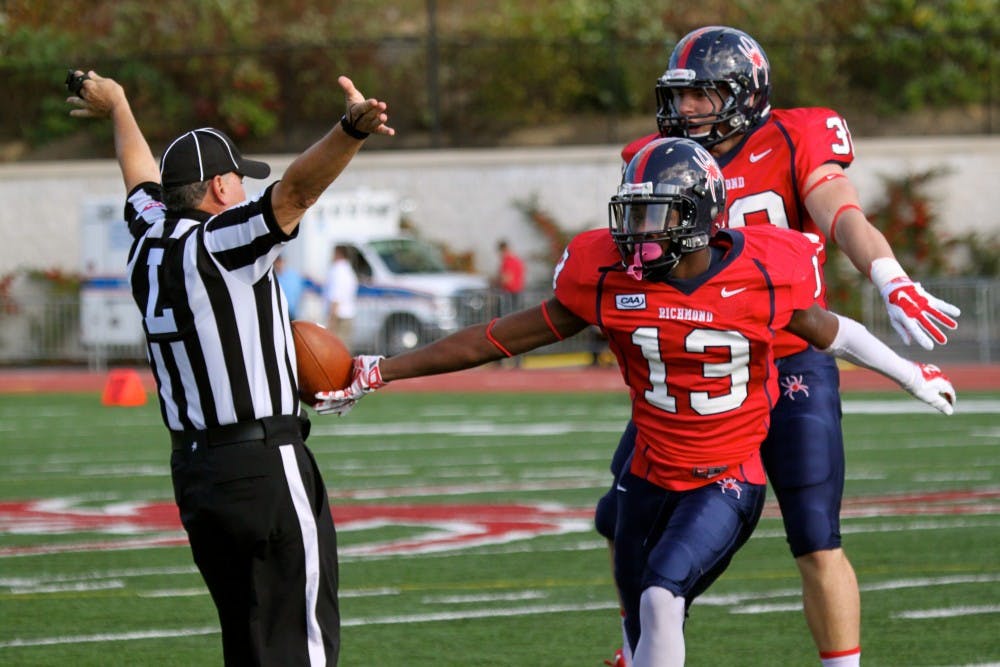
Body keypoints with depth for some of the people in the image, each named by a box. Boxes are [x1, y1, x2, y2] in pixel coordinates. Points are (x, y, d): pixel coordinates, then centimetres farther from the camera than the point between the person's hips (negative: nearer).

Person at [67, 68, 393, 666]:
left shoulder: (149, 245, 10)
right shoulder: (221, 244, -12)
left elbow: (143, 180, 30)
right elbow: (295, 189, -28)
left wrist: (120, 111, 50)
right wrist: (351, 132, -43)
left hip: (193, 473, 9)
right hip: (266, 468, -8)